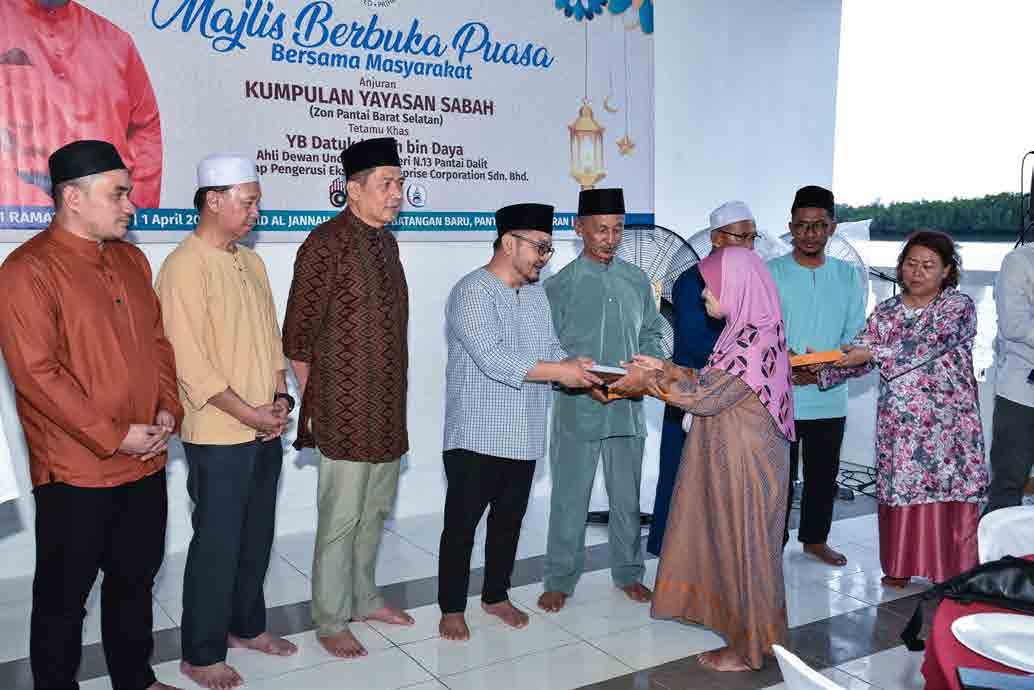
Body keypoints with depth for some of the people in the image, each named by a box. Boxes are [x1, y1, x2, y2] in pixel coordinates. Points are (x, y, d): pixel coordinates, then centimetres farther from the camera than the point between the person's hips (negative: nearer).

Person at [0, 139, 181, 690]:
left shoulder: (132, 260, 9)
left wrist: (167, 409, -1)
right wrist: (114, 437, -18)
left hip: (146, 462, 7)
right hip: (75, 473, -7)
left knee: (135, 581, 20)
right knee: (64, 595, 10)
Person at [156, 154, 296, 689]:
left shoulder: (251, 262, 11)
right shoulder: (185, 266, -15)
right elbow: (189, 360, -19)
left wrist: (279, 395, 2)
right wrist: (247, 413, -16)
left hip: (265, 431, 8)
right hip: (218, 436, -7)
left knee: (257, 537, 17)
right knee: (217, 544, 3)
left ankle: (246, 625, 35)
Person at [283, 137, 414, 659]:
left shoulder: (386, 241, 11)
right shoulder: (326, 244, -14)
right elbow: (297, 336, -12)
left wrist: (395, 400, 16)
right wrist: (311, 407, -8)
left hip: (387, 408, 8)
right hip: (346, 410, -8)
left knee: (375, 511, 18)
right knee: (341, 518, 3)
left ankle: (364, 598, 34)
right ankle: (330, 621, 18)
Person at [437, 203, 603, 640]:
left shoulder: (536, 294, 12)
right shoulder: (473, 291, -14)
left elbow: (552, 350, 11)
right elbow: (491, 358, -25)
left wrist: (587, 375, -8)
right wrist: (558, 372, -24)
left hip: (523, 436, 7)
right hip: (476, 437, -7)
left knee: (509, 520, 17)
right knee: (461, 524, 4)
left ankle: (496, 595, 33)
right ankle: (452, 608, 18)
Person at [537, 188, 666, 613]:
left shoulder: (637, 281, 6)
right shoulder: (560, 286, -4)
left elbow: (653, 333, 14)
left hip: (628, 407, 3)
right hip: (578, 408, -3)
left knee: (627, 496, 14)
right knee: (569, 498, 5)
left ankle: (628, 573, 31)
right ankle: (559, 580, 19)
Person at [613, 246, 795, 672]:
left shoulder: (755, 341, -23)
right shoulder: (745, 332, 7)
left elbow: (705, 397, -22)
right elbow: (713, 383, 13)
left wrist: (647, 381, -11)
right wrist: (663, 368, 7)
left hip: (746, 464, -9)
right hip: (730, 458, 9)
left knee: (743, 546, 3)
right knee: (732, 542, 18)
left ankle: (749, 649, 19)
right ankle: (742, 635, 32)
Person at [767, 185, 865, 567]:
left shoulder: (848, 276, 7)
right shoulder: (771, 273, -4)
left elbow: (856, 335, 4)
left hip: (829, 397, 3)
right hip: (780, 396, -3)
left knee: (823, 474, 16)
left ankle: (815, 538, 35)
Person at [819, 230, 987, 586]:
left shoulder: (959, 306, -3)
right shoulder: (886, 312, 10)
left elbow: (930, 343, -21)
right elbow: (857, 356, 1)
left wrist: (874, 353, -29)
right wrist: (821, 369, -18)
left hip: (948, 420, -3)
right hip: (898, 423, 3)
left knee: (948, 495, -1)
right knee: (899, 489, 4)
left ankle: (952, 572, 12)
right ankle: (901, 566, 18)